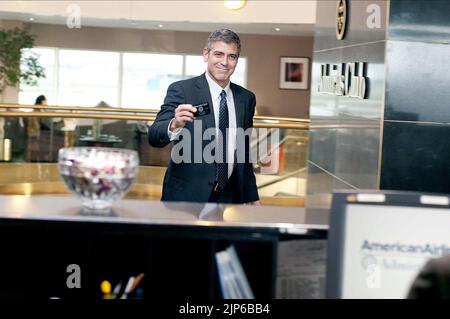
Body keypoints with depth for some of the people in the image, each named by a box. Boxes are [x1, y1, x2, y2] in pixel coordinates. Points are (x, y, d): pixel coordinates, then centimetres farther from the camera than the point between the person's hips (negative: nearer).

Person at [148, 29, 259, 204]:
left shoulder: (246, 98, 6)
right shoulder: (181, 90, -9)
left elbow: (245, 152, 13)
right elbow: (154, 137, -19)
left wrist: (252, 198, 13)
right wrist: (174, 125, -39)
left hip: (229, 197, 4)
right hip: (186, 196, -4)